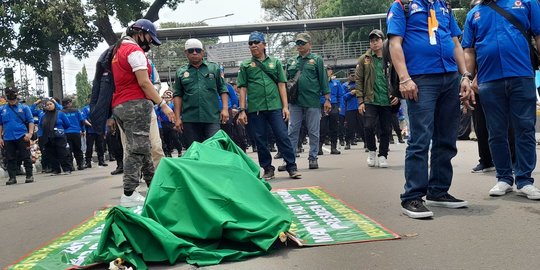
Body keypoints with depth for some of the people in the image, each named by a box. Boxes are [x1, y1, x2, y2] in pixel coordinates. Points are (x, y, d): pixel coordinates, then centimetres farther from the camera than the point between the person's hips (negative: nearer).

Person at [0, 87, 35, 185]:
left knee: (26, 157, 0)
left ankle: (29, 176, 7)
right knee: (10, 159, 6)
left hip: (22, 137, -3)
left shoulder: (24, 108, 3)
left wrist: (30, 133, -11)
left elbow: (30, 121, 2)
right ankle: (12, 177, 13)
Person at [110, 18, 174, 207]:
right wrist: (163, 104, -12)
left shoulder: (119, 50, 22)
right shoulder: (135, 51, -8)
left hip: (119, 106, 10)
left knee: (143, 148, 12)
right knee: (137, 149, -10)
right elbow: (144, 82, -15)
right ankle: (129, 195, -12)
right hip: (135, 105, -10)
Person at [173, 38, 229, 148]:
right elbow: (178, 95, 9)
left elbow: (223, 90, 10)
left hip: (212, 118, -1)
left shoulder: (214, 68, 11)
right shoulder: (181, 72, 11)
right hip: (189, 119, 1)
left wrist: (225, 108, -2)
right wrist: (177, 118, 3)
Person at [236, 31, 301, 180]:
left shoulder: (275, 62, 11)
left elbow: (281, 85, 8)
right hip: (254, 109, 1)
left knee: (283, 137, -4)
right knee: (260, 140, 5)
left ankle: (292, 167, 3)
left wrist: (285, 106, 0)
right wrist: (242, 110, -1)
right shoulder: (245, 65, 10)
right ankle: (268, 169, 17)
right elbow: (243, 89, 7)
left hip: (275, 107, 0)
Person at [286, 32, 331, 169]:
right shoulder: (291, 61, 14)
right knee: (292, 131, 1)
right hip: (294, 102, 3)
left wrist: (327, 99, -4)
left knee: (314, 132, 4)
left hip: (313, 101, -2)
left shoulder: (317, 60, 5)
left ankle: (313, 158, 15)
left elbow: (323, 80, 1)